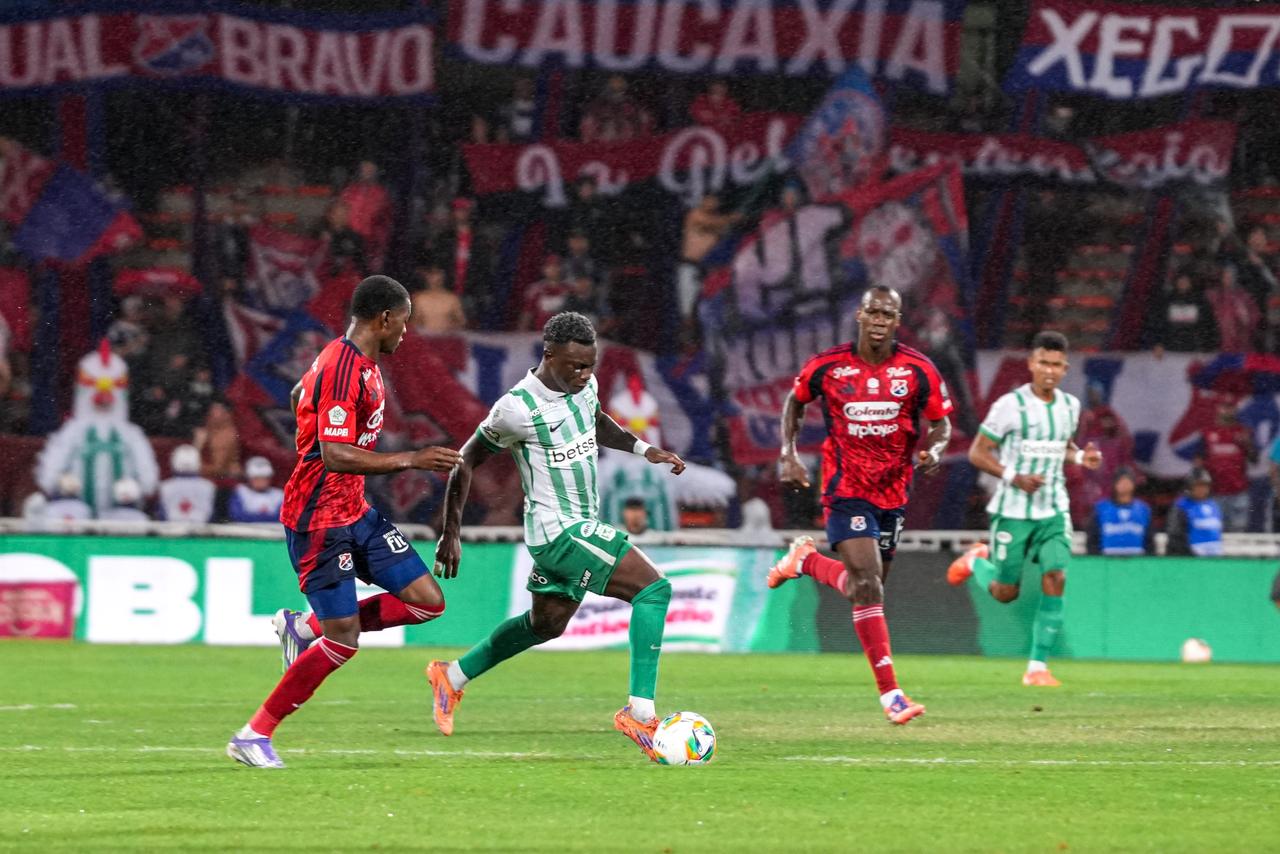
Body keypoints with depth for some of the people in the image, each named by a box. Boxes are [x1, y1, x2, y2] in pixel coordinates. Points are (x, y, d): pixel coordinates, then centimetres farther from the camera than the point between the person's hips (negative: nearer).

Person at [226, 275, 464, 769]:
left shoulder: (360, 363, 10)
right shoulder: (342, 370, -21)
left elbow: (300, 394, 29)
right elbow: (336, 455, -29)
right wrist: (409, 460, -28)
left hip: (354, 513, 10)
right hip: (320, 521, -10)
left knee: (427, 602, 3)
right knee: (344, 641, -9)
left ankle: (304, 627, 15)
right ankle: (253, 735, 3)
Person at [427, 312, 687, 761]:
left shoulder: (584, 386, 1)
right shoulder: (517, 408, -20)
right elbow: (466, 461, -8)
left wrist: (644, 449, 13)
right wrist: (450, 535, -5)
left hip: (583, 527, 9)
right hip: (557, 528, -9)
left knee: (546, 624, 24)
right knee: (653, 588, -20)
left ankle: (452, 677, 41)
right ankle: (640, 712, -24)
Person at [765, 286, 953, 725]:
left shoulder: (918, 370, -5)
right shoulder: (827, 366, -7)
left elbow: (941, 424, 4)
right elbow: (794, 403, 11)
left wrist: (933, 451, -19)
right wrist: (788, 455, -2)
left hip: (893, 492, 4)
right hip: (846, 490, -4)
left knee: (867, 584, 13)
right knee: (867, 584, -17)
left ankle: (805, 561, 43)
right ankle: (890, 693, -14)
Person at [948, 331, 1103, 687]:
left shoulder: (1070, 405, 5)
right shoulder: (1010, 405, -12)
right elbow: (977, 453, -9)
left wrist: (1080, 457, 2)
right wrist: (1014, 477, -22)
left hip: (1054, 511, 4)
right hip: (1013, 510, -4)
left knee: (1055, 580, -15)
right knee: (1005, 593, 4)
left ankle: (1038, 667, -8)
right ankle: (977, 561, 40)